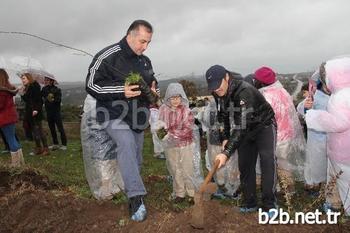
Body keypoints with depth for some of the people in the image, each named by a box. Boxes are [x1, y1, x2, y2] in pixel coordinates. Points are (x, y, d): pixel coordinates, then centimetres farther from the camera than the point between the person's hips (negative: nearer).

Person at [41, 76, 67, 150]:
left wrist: (53, 99, -31)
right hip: (48, 112, 5)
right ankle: (55, 144, 22)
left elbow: (59, 99, -16)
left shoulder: (56, 89, -7)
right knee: (52, 129, 11)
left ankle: (64, 145, 2)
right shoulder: (44, 89, 7)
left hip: (56, 111, -5)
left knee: (60, 128, -4)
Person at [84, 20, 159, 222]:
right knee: (126, 143, -31)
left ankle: (133, 196, 29)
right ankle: (137, 197, -29)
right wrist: (121, 91, -24)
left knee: (136, 159, 12)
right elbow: (91, 85, -13)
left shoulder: (145, 62, 8)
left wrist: (153, 92, 0)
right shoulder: (108, 56, -12)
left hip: (137, 117, 7)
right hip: (114, 115, -6)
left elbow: (153, 82, 24)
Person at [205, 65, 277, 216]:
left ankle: (269, 205, -7)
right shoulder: (218, 93, -12)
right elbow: (224, 115, 7)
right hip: (245, 130, 7)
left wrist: (227, 153, -45)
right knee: (245, 165, 4)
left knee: (267, 161, -18)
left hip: (264, 125, -6)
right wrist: (226, 138, 2)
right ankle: (249, 203, 16)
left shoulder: (244, 92, -36)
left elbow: (241, 127, -42)